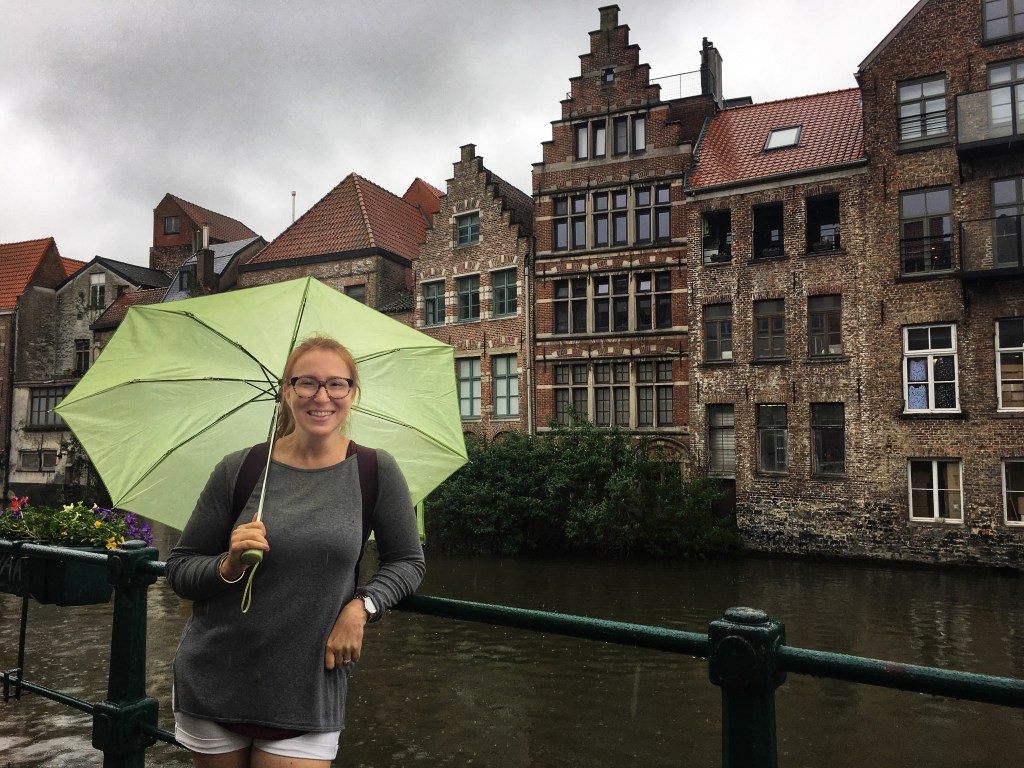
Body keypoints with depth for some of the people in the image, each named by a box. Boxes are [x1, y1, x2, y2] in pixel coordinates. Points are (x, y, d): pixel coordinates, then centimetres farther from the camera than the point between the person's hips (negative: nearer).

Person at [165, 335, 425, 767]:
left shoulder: (375, 471, -7)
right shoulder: (240, 469, -7)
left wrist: (362, 606, -12)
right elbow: (178, 569, 0)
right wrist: (228, 566, -19)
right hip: (213, 686, 1)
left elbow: (407, 561, 3)